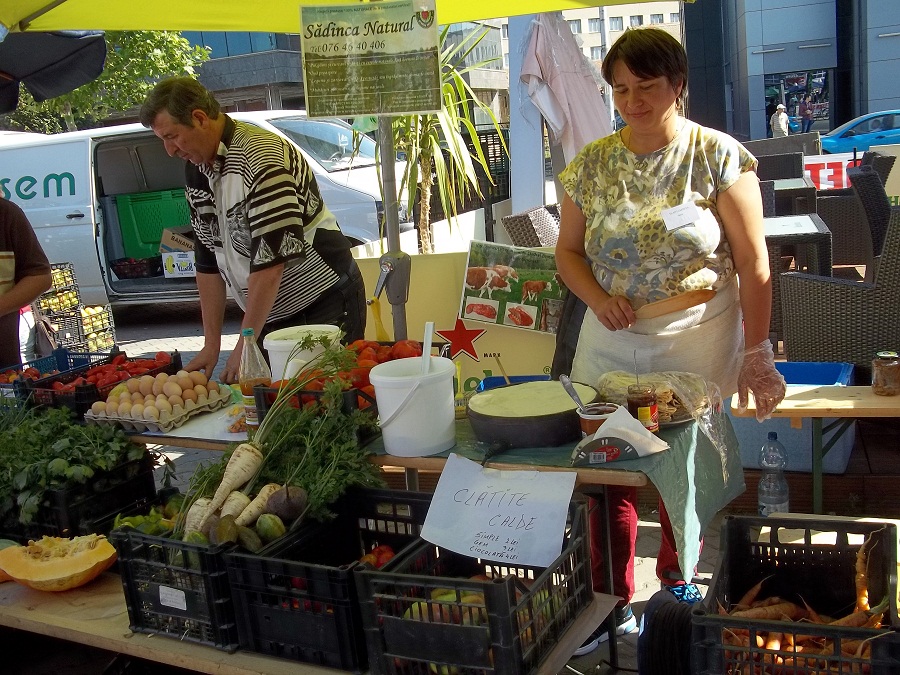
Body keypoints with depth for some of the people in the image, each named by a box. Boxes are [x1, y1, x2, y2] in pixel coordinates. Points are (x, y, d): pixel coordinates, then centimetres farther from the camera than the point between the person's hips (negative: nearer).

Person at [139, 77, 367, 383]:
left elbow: (271, 257, -26)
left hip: (325, 304, -7)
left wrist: (245, 344, -22)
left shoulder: (260, 157, -21)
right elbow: (208, 258, 8)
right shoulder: (196, 168, 6)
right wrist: (211, 344, 3)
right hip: (271, 314, 7)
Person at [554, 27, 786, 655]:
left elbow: (753, 261, -6)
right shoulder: (593, 162, 3)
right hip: (611, 342, 3)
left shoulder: (718, 155, -7)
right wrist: (598, 298, -8)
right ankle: (615, 601, 25)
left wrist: (756, 353, -9)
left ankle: (677, 589, 34)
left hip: (697, 344, -3)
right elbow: (568, 250, 12)